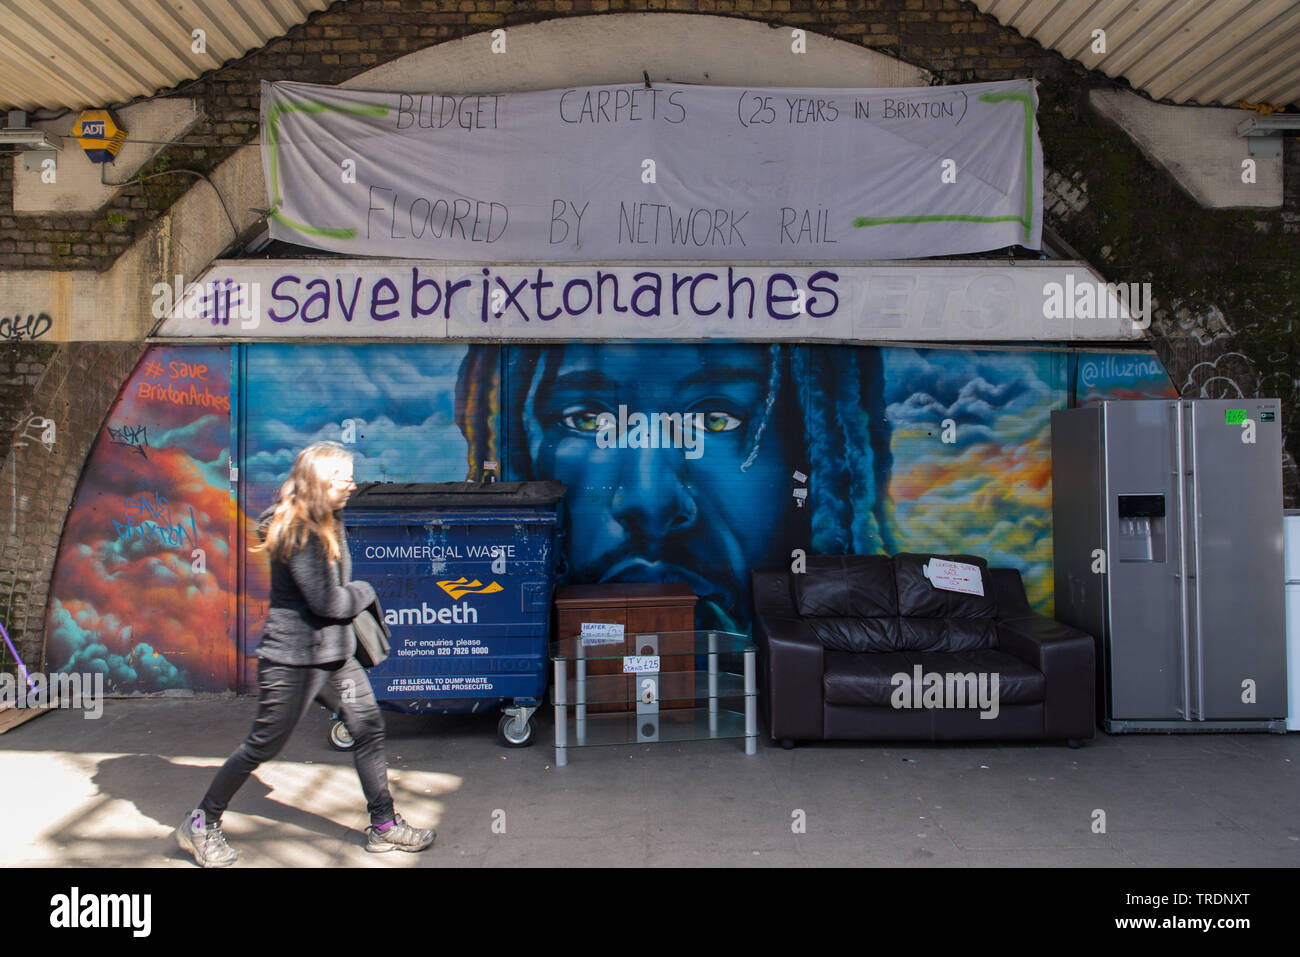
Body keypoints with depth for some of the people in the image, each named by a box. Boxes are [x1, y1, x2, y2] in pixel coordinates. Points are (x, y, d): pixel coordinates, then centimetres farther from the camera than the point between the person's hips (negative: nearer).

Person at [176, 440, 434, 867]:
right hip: (293, 658, -9)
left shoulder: (330, 523, 9)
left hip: (334, 653, 9)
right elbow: (327, 602, -23)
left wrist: (353, 596, -2)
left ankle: (384, 825, 19)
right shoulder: (297, 533, -21)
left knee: (368, 727, 8)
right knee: (263, 745, 3)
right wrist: (363, 591, -6)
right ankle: (201, 824, 24)